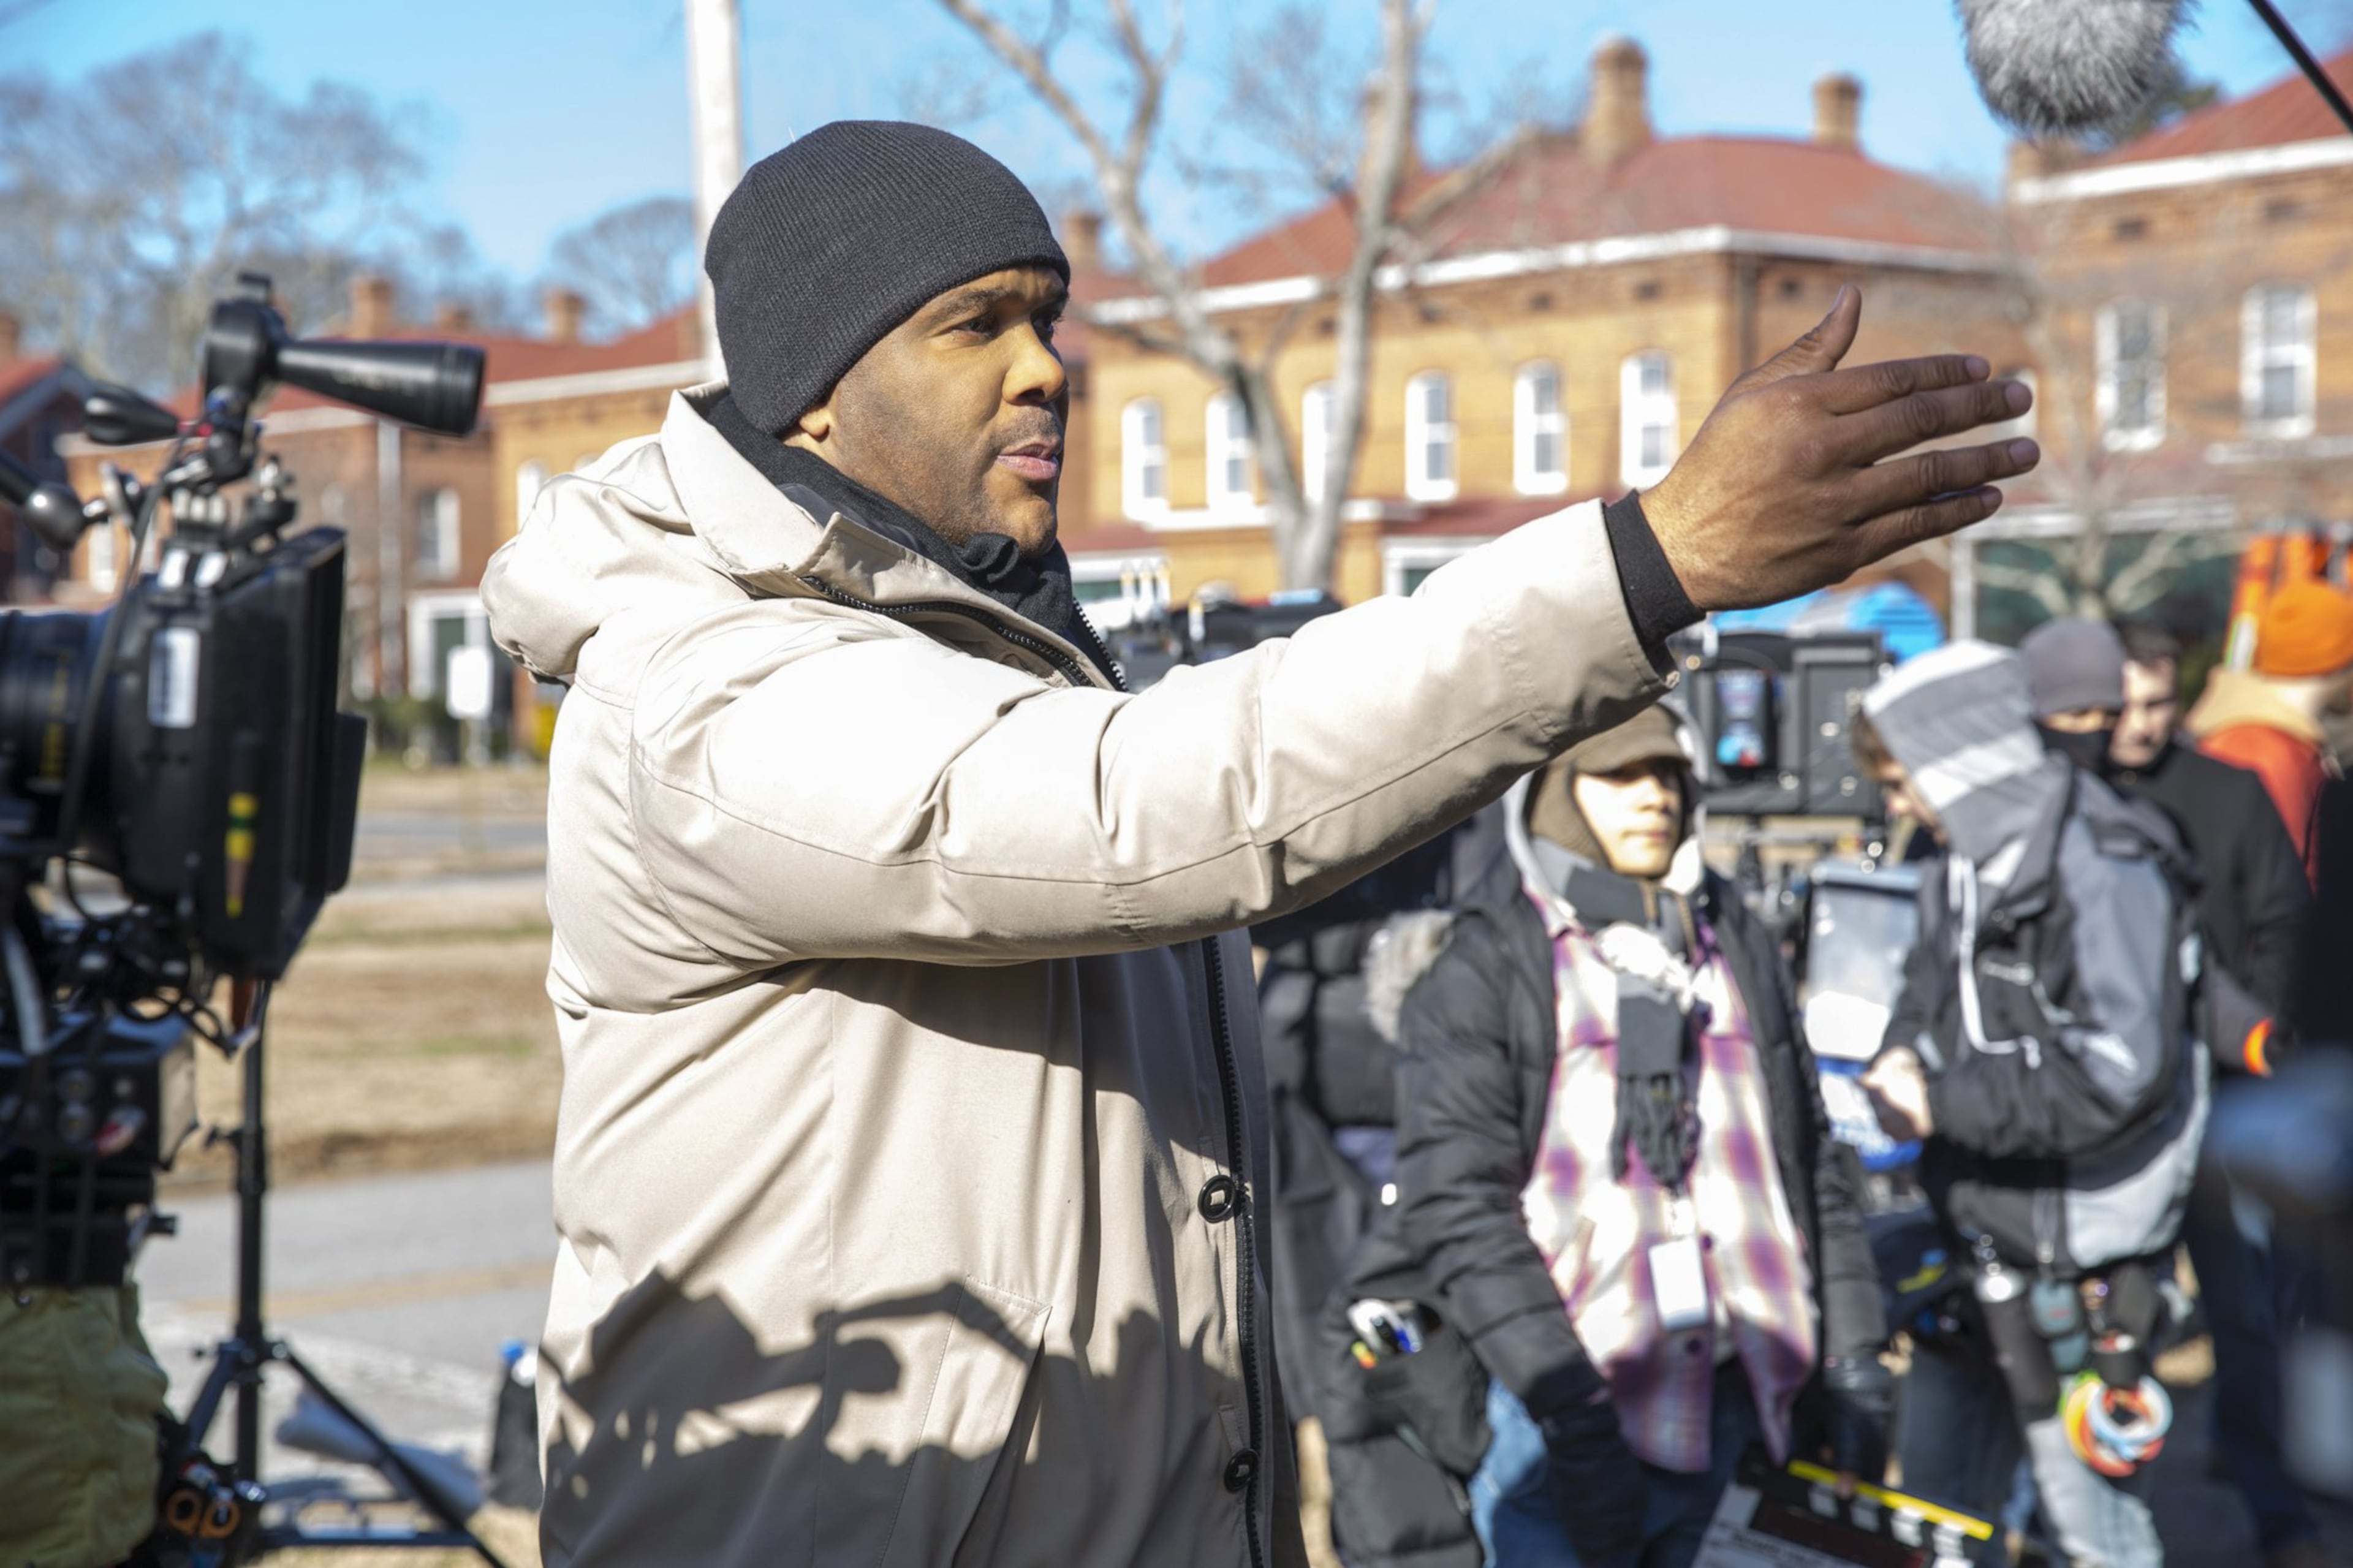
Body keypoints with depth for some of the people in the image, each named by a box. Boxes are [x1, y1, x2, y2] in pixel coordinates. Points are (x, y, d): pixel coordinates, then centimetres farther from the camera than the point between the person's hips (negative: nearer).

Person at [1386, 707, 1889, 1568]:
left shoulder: (1737, 945, 17)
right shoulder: (1484, 966, -2)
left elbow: (1815, 1160, 19)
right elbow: (1454, 1205, -10)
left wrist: (1851, 1353, 12)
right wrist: (1569, 1409, -17)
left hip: (1733, 1395, 5)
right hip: (1572, 1408, -5)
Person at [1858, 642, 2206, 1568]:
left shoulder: (2098, 869, -19)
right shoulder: (1963, 866, 7)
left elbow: (2120, 1076, -25)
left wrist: (1944, 1105, -19)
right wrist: (1907, 1053, -2)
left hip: (2073, 1263, -8)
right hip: (1979, 1233, 9)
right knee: (1937, 1491, 20)